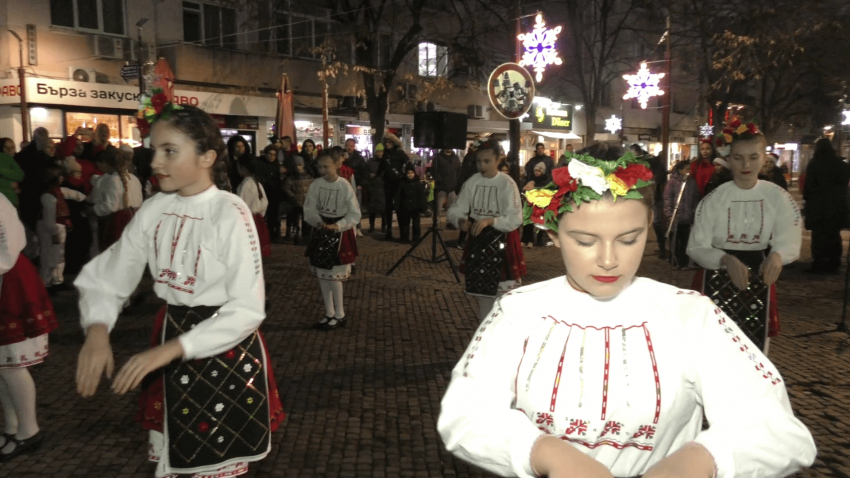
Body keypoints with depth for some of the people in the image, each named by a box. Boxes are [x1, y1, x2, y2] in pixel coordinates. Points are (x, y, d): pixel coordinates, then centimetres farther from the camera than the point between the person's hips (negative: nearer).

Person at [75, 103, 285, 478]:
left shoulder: (230, 213, -21)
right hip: (170, 337, 6)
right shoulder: (153, 211, -4)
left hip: (225, 348, -5)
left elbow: (247, 309, -23)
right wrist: (97, 332, -18)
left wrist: (170, 349, -28)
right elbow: (105, 278, 2)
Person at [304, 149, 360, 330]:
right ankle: (329, 312, 22)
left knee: (334, 275, -2)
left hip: (339, 232, -5)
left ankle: (340, 314, 15)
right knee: (321, 274, 9)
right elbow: (309, 209, -2)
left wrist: (337, 225, -28)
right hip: (321, 231, 5)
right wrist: (318, 221, -22)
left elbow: (355, 214, -15)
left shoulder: (345, 186, -16)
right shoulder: (316, 185, -4)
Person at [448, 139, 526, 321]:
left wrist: (490, 221, -33)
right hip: (478, 241, 5)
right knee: (482, 289, 16)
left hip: (501, 243, -5)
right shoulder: (472, 182, -2)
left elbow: (515, 219, -19)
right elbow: (455, 209, -3)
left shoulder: (507, 184, -15)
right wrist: (461, 220, -26)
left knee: (502, 291, -4)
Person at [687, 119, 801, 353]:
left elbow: (789, 243, -6)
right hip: (717, 282, -2)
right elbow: (696, 248, -11)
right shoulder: (714, 199, -10)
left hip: (758, 283, 2)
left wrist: (777, 255, -28)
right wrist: (726, 260, -28)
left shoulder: (778, 197, -5)